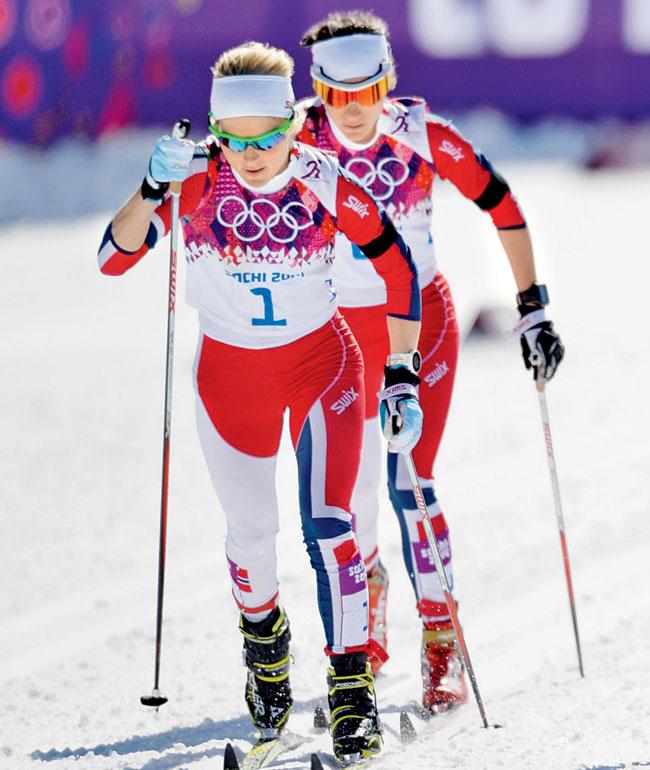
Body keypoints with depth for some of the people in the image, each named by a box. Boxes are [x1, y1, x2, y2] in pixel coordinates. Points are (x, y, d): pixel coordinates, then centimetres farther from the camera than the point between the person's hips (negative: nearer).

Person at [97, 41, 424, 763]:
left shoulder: (325, 183, -20)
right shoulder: (197, 178, -18)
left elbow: (398, 267, -9)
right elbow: (114, 257, -23)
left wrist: (401, 378, -10)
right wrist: (154, 187, -38)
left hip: (322, 364, -2)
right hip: (230, 373, 2)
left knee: (328, 525, -15)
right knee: (251, 531, 14)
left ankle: (352, 687, -5)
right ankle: (263, 635, 45)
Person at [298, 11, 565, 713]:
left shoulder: (422, 135, -17)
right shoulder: (303, 142, -14)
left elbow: (503, 208, -10)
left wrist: (533, 309, -10)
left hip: (422, 321, -2)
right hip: (342, 328, 2)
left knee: (409, 482, -13)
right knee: (348, 491, 6)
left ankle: (441, 643, -2)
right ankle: (366, 585, 39)